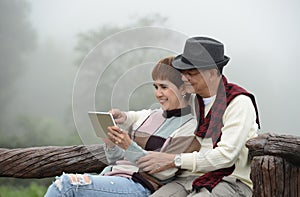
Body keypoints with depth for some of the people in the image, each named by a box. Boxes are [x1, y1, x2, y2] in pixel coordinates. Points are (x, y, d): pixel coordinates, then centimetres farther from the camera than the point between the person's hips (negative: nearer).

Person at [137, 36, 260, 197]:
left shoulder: (239, 102, -8)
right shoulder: (191, 100, 14)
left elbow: (226, 155, -16)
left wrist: (174, 160, -16)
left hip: (230, 182, -6)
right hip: (190, 177, 6)